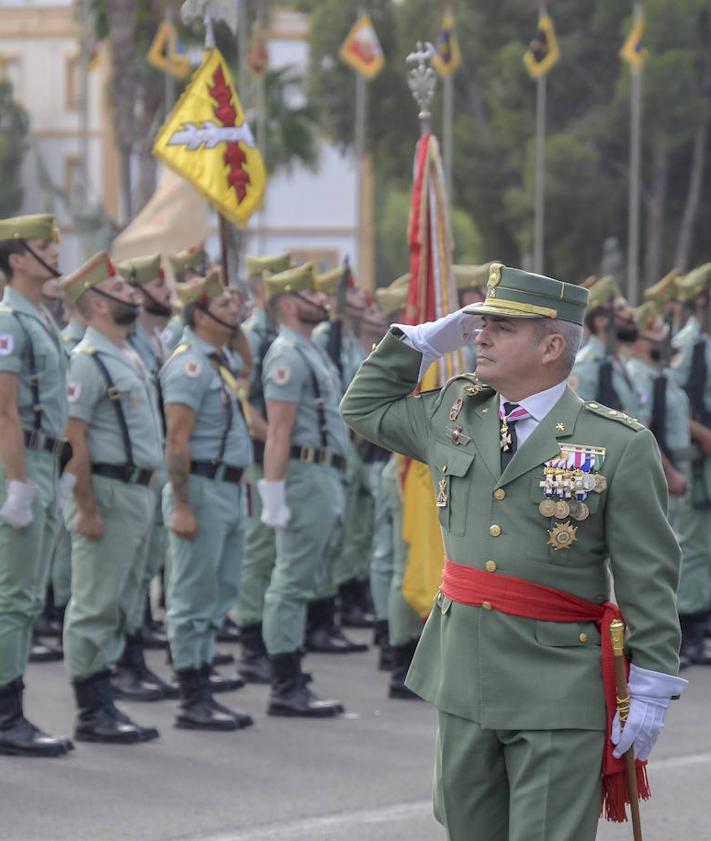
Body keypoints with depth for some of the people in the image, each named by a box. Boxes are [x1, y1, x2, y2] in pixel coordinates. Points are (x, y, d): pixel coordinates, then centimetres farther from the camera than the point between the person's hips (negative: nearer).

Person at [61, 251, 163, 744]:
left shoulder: (131, 358, 17)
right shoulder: (88, 360, -12)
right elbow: (74, 438, -18)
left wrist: (147, 496, 16)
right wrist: (87, 508, -21)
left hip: (139, 494, 9)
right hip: (108, 492, -9)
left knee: (119, 608, 11)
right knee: (96, 606, -5)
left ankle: (105, 707, 16)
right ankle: (92, 713, -3)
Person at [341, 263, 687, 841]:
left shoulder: (620, 446, -8)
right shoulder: (454, 413, 9)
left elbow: (649, 580, -8)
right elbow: (364, 407, 25)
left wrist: (652, 691, -11)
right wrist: (426, 340, 11)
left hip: (559, 696, -6)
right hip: (463, 679, 6)